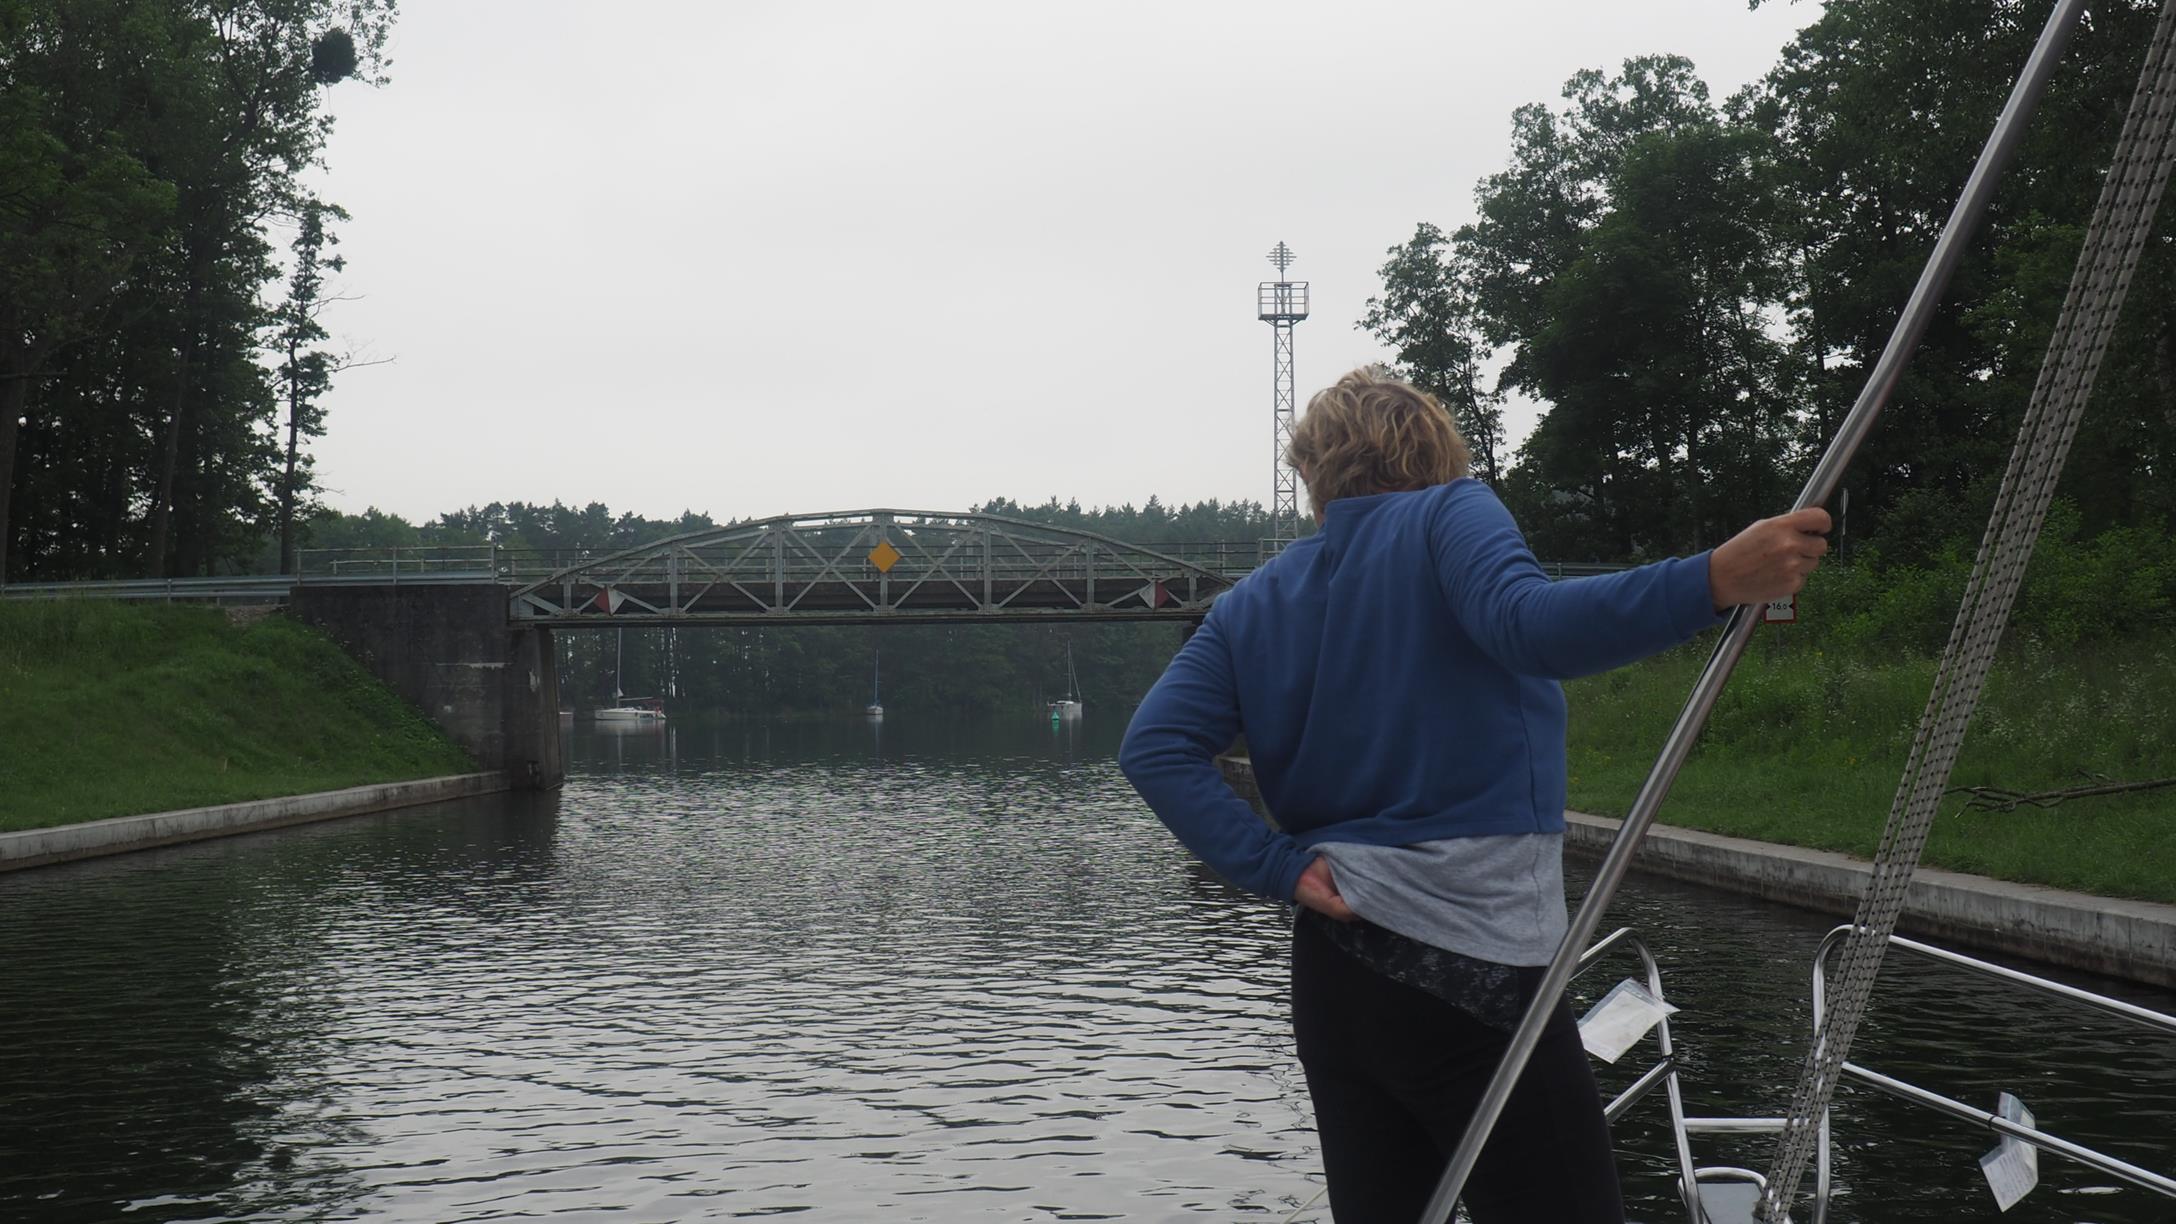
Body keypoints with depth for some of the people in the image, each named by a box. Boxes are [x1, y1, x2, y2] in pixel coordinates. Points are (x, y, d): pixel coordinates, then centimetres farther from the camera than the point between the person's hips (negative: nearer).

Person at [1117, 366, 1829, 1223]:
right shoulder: (1449, 515, -1)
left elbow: (1155, 747, 1)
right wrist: (1713, 583, -31)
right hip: (1472, 969, -6)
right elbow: (1525, 624, -22)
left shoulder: (1255, 606, 12)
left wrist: (1279, 868, -3)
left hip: (1328, 980, 6)